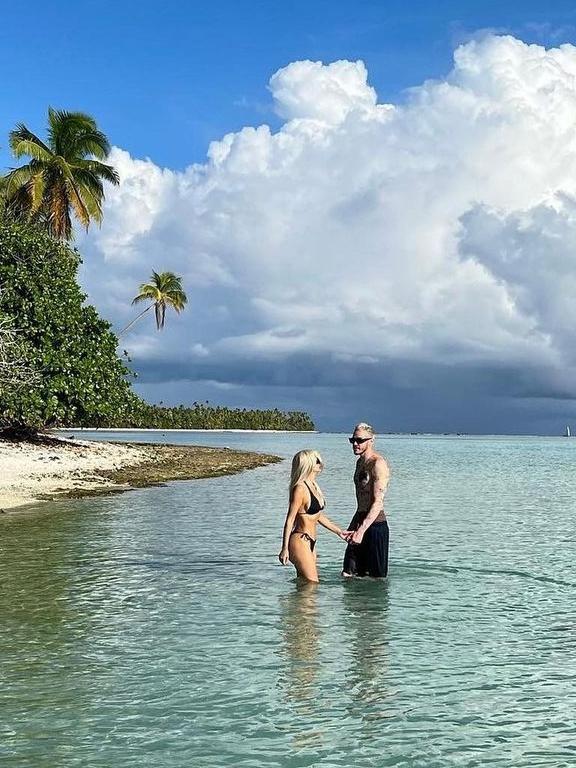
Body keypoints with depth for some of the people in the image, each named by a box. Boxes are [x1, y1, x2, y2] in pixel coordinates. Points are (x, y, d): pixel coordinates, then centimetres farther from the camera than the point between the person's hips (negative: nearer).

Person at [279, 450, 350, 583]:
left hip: (310, 542, 9)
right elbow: (290, 520, -16)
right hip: (299, 541, -9)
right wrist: (285, 549, -18)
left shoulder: (313, 486, 11)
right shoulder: (300, 488, -16)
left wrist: (339, 531, 25)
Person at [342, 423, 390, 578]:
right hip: (361, 522, 9)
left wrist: (361, 530, -26)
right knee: (348, 574, 8)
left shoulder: (378, 464, -14)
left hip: (375, 525, -9)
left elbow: (378, 502, -21)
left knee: (377, 578, -1)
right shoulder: (360, 462, 15)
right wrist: (353, 526, 23)